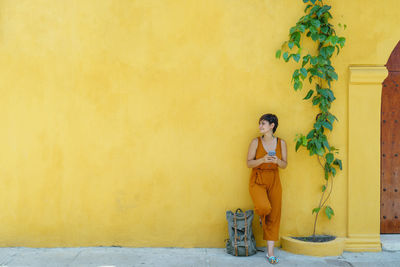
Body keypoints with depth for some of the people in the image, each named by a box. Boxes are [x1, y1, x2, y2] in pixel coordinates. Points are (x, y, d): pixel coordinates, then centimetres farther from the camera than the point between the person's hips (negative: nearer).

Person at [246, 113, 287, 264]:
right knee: (264, 207, -28)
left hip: (274, 181, 2)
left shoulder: (281, 143, 3)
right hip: (257, 180, -2)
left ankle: (270, 253, 10)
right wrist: (263, 160, -20)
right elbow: (249, 163, -3)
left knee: (274, 217, 2)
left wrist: (277, 161, -16)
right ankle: (261, 216, 13)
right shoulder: (256, 142, -2)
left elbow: (284, 165, 6)